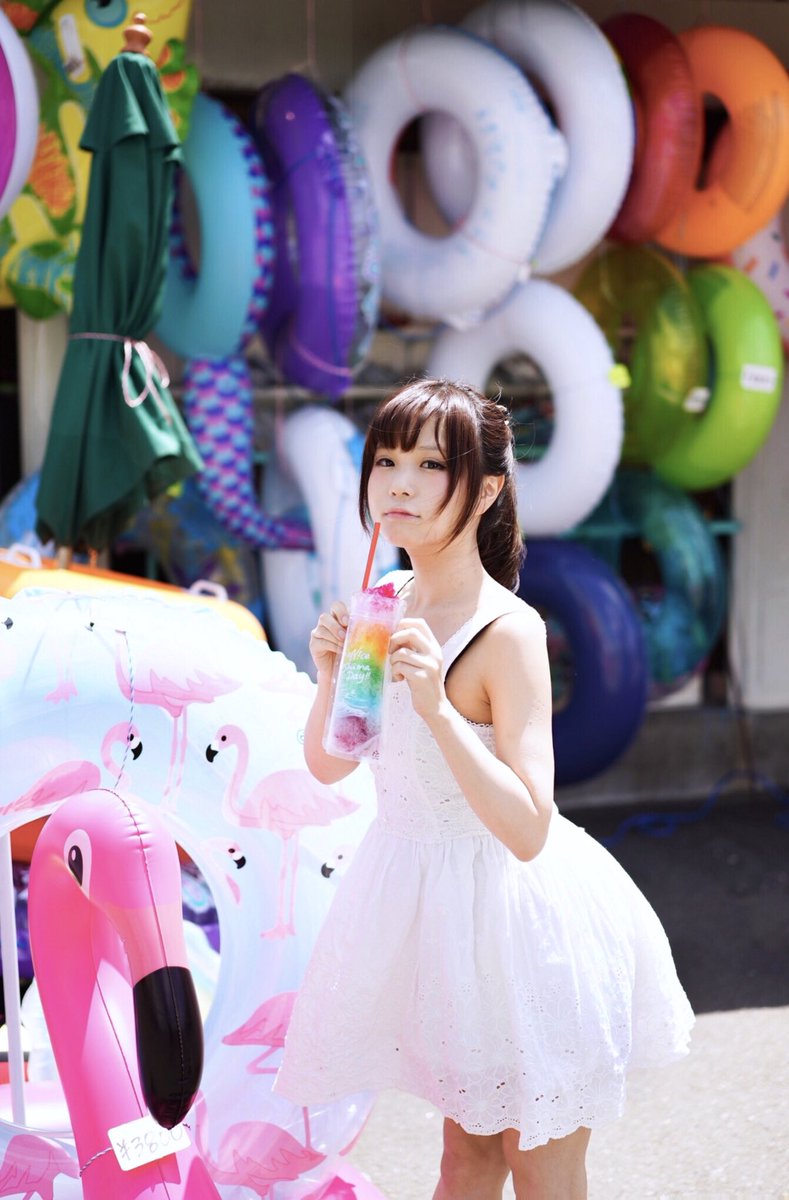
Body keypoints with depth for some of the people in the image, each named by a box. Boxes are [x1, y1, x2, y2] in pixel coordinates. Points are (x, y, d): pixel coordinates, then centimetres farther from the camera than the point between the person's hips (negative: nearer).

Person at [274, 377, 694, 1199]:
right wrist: (329, 674, -11)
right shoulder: (387, 603, -2)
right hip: (423, 900, 6)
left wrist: (437, 707, -36)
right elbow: (326, 766, 7)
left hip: (505, 906, -6)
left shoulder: (508, 631, -22)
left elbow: (527, 829, -28)